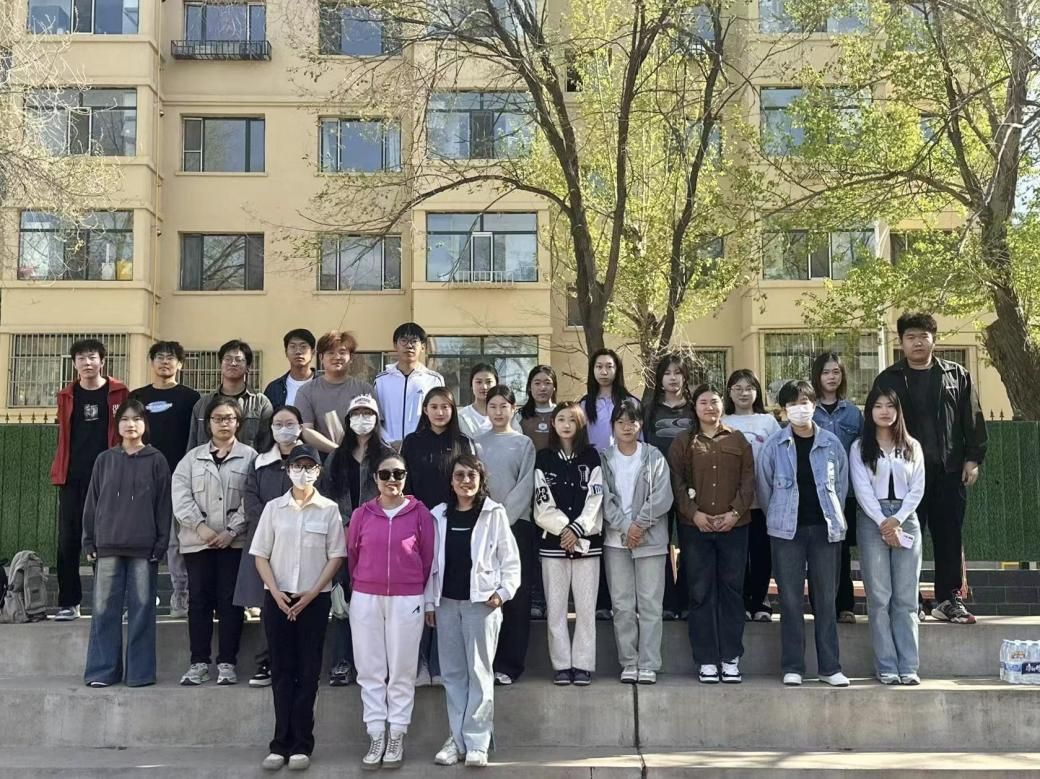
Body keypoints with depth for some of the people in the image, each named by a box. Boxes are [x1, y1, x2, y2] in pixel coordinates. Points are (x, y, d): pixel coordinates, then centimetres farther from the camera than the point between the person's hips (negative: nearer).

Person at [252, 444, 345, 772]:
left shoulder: (329, 510, 0)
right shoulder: (274, 508, 5)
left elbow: (336, 556, -1)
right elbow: (260, 555, 5)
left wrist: (312, 593, -10)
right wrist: (275, 591, -9)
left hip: (315, 599, -1)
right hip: (277, 597, 1)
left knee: (308, 671, 1)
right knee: (282, 670, 3)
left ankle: (300, 745, 6)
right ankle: (282, 744, 7)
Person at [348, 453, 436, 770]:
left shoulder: (420, 513, -2)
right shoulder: (361, 514, 2)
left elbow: (428, 557, 4)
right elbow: (351, 555, 10)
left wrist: (419, 592, 7)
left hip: (406, 600, -1)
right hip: (365, 599, 2)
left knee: (402, 670, 4)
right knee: (370, 670, 5)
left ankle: (396, 736, 13)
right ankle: (376, 736, 12)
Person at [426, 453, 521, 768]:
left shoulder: (494, 513, -1)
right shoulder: (440, 515, 8)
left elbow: (510, 559, 0)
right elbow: (433, 562, 10)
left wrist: (503, 591, -10)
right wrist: (429, 601, 8)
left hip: (481, 601, -4)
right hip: (447, 602, 4)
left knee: (479, 672, -2)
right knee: (452, 672, 8)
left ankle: (477, 742, 3)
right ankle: (457, 738, 16)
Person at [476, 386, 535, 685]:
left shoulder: (524, 444, 6)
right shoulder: (477, 443, 13)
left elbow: (525, 486, -2)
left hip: (516, 524, -2)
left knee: (515, 596, -2)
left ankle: (509, 664, 3)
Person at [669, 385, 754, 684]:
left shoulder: (738, 440, 10)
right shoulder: (683, 443, 7)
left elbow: (748, 480, 4)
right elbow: (677, 483, 0)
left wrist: (735, 512, -9)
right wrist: (694, 513, -12)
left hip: (733, 525, 1)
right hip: (695, 527, -1)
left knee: (732, 591, 4)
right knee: (701, 592, 1)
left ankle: (731, 658, 11)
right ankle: (706, 660, 7)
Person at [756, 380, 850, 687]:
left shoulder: (831, 444, 3)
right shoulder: (774, 445, 0)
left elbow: (841, 486, 11)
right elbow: (764, 485, 7)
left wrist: (833, 518, 10)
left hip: (824, 529, 1)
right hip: (787, 530, -1)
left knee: (826, 599, 5)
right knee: (790, 599, 2)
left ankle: (830, 667, 12)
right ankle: (792, 667, 9)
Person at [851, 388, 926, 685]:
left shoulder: (912, 447, 12)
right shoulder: (860, 448, 6)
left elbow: (917, 488, 5)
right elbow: (862, 489, -2)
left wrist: (897, 519, -8)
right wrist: (883, 522, -11)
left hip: (906, 519, 2)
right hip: (872, 521, -2)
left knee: (906, 599, -1)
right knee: (879, 597, -2)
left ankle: (908, 666, 1)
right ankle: (886, 666, 1)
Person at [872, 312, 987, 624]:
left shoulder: (957, 375, 9)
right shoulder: (888, 379, 6)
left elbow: (972, 420, 8)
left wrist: (973, 459, 0)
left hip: (949, 470, 1)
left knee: (949, 536, 4)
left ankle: (948, 600, 12)